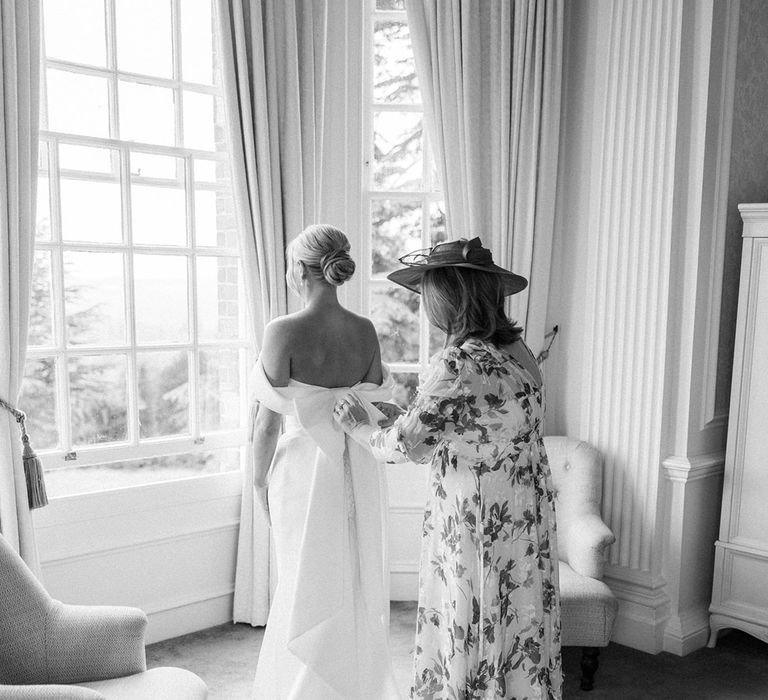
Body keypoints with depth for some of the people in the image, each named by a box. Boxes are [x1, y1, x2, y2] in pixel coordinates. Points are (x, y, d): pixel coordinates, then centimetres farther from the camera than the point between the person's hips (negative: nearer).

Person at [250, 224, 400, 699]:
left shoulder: (284, 331, -18)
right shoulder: (366, 331, -4)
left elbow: (270, 419, -14)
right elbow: (376, 408, 4)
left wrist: (259, 480, 0)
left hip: (306, 466, -5)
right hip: (360, 470, 5)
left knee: (310, 588, 12)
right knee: (358, 583, 19)